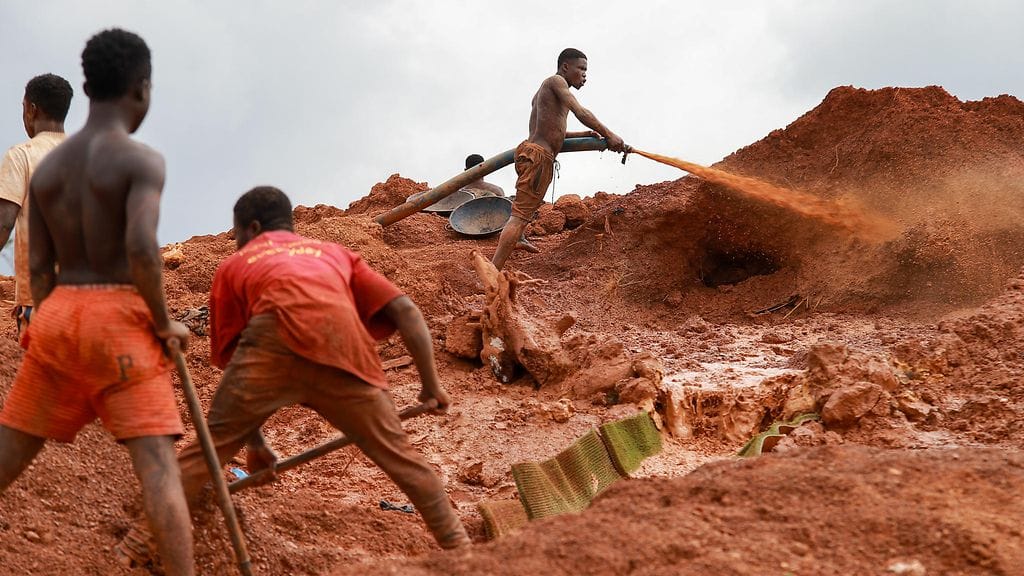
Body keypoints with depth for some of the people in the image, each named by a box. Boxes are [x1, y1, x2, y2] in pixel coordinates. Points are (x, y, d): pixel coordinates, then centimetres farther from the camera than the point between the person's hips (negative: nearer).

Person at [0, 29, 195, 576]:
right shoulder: (142, 160, -9)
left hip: (57, 316, 6)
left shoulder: (46, 167, 10)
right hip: (119, 318, -6)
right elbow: (142, 250, -23)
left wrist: (52, 337, 17)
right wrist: (164, 322, -9)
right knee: (158, 464, -9)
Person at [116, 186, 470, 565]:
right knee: (399, 456, 15)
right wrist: (431, 385, 27)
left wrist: (254, 442, 37)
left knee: (207, 451, 10)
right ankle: (460, 550, 19)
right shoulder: (335, 254, 37)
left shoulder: (234, 266, 33)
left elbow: (231, 361, 30)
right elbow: (405, 311, 23)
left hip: (274, 341, -1)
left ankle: (137, 548, 8)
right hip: (341, 350, 2)